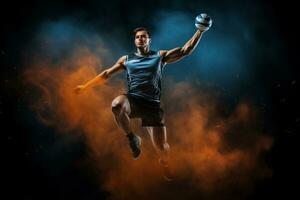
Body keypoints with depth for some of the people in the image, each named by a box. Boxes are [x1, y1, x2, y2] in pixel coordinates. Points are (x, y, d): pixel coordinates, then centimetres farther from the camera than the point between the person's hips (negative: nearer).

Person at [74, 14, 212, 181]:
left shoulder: (160, 56, 13)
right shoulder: (127, 59, 17)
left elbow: (185, 51, 7)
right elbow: (107, 74, 22)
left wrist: (200, 31, -1)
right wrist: (85, 86, 21)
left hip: (152, 104, 0)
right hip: (132, 100, 1)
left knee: (162, 147, -7)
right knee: (117, 105, -39)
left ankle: (165, 163, 35)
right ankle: (133, 139, -12)